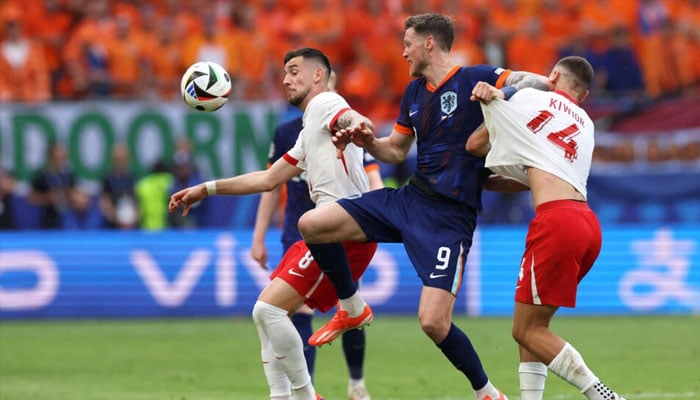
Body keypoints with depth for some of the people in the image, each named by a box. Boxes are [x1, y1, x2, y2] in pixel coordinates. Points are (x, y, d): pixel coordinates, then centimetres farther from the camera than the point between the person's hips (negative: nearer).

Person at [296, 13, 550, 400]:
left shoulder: (474, 79, -10)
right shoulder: (414, 92, 12)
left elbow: (540, 84, -12)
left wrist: (499, 95, -29)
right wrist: (367, 142, 2)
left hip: (450, 218, -7)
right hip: (408, 198, 7)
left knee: (433, 322, -17)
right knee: (311, 225, -2)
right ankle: (352, 309, 18)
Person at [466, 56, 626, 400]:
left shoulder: (529, 97, 10)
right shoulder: (585, 124, 26)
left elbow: (475, 145, 19)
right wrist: (492, 183, 38)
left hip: (556, 220, -7)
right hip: (588, 225, 7)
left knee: (527, 330, -1)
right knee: (532, 325, 17)